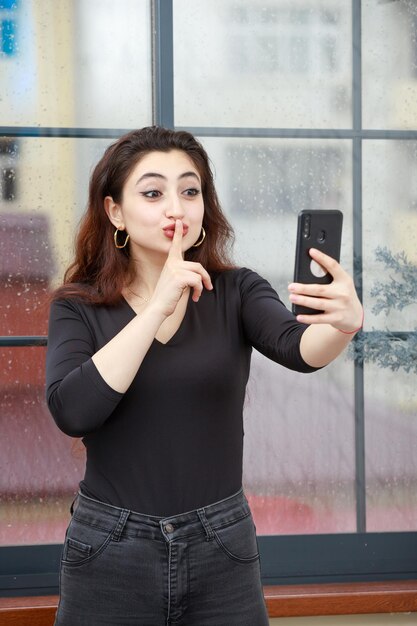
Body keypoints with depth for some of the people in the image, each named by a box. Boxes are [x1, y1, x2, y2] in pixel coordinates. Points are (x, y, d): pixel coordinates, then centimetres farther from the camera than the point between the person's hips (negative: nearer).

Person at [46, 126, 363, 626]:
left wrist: (343, 323, -43)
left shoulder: (236, 291, -2)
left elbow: (297, 346, -21)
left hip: (221, 552, 1)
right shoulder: (77, 305, -3)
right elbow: (71, 412, -19)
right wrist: (159, 307, -23)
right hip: (109, 555, 0)